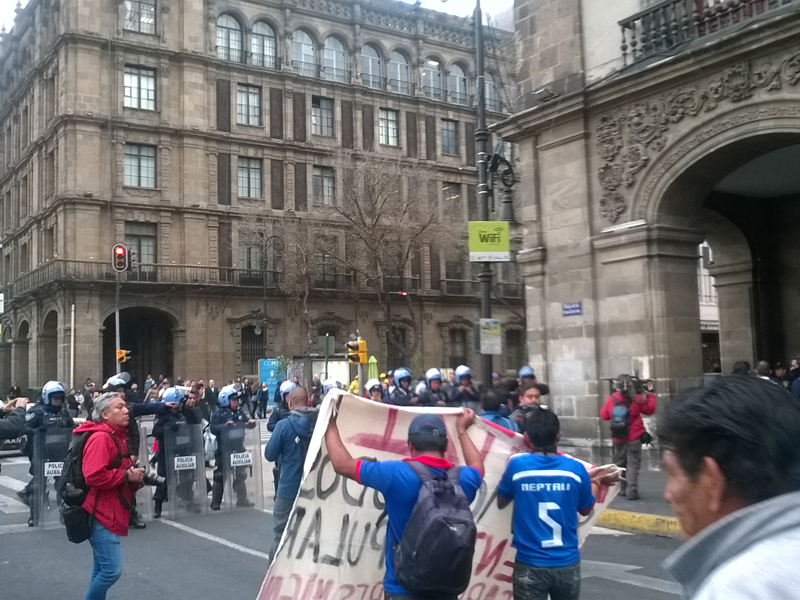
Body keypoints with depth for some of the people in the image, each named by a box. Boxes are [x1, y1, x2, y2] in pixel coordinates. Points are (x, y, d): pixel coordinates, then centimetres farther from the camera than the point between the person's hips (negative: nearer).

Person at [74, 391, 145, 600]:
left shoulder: (119, 436, 15)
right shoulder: (100, 438, -17)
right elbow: (94, 476, -28)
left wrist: (135, 475, 6)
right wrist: (127, 476, -18)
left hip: (111, 513, 10)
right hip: (101, 514, -10)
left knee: (102, 569, 16)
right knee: (112, 569, -11)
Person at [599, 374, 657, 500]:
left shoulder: (611, 400, -5)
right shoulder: (636, 399, -9)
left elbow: (604, 416, 6)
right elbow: (650, 409, 5)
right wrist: (649, 394, 15)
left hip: (618, 439, 2)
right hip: (634, 438, -2)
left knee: (620, 464, 16)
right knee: (633, 464, -3)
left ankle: (623, 489, 22)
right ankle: (632, 491, -13)